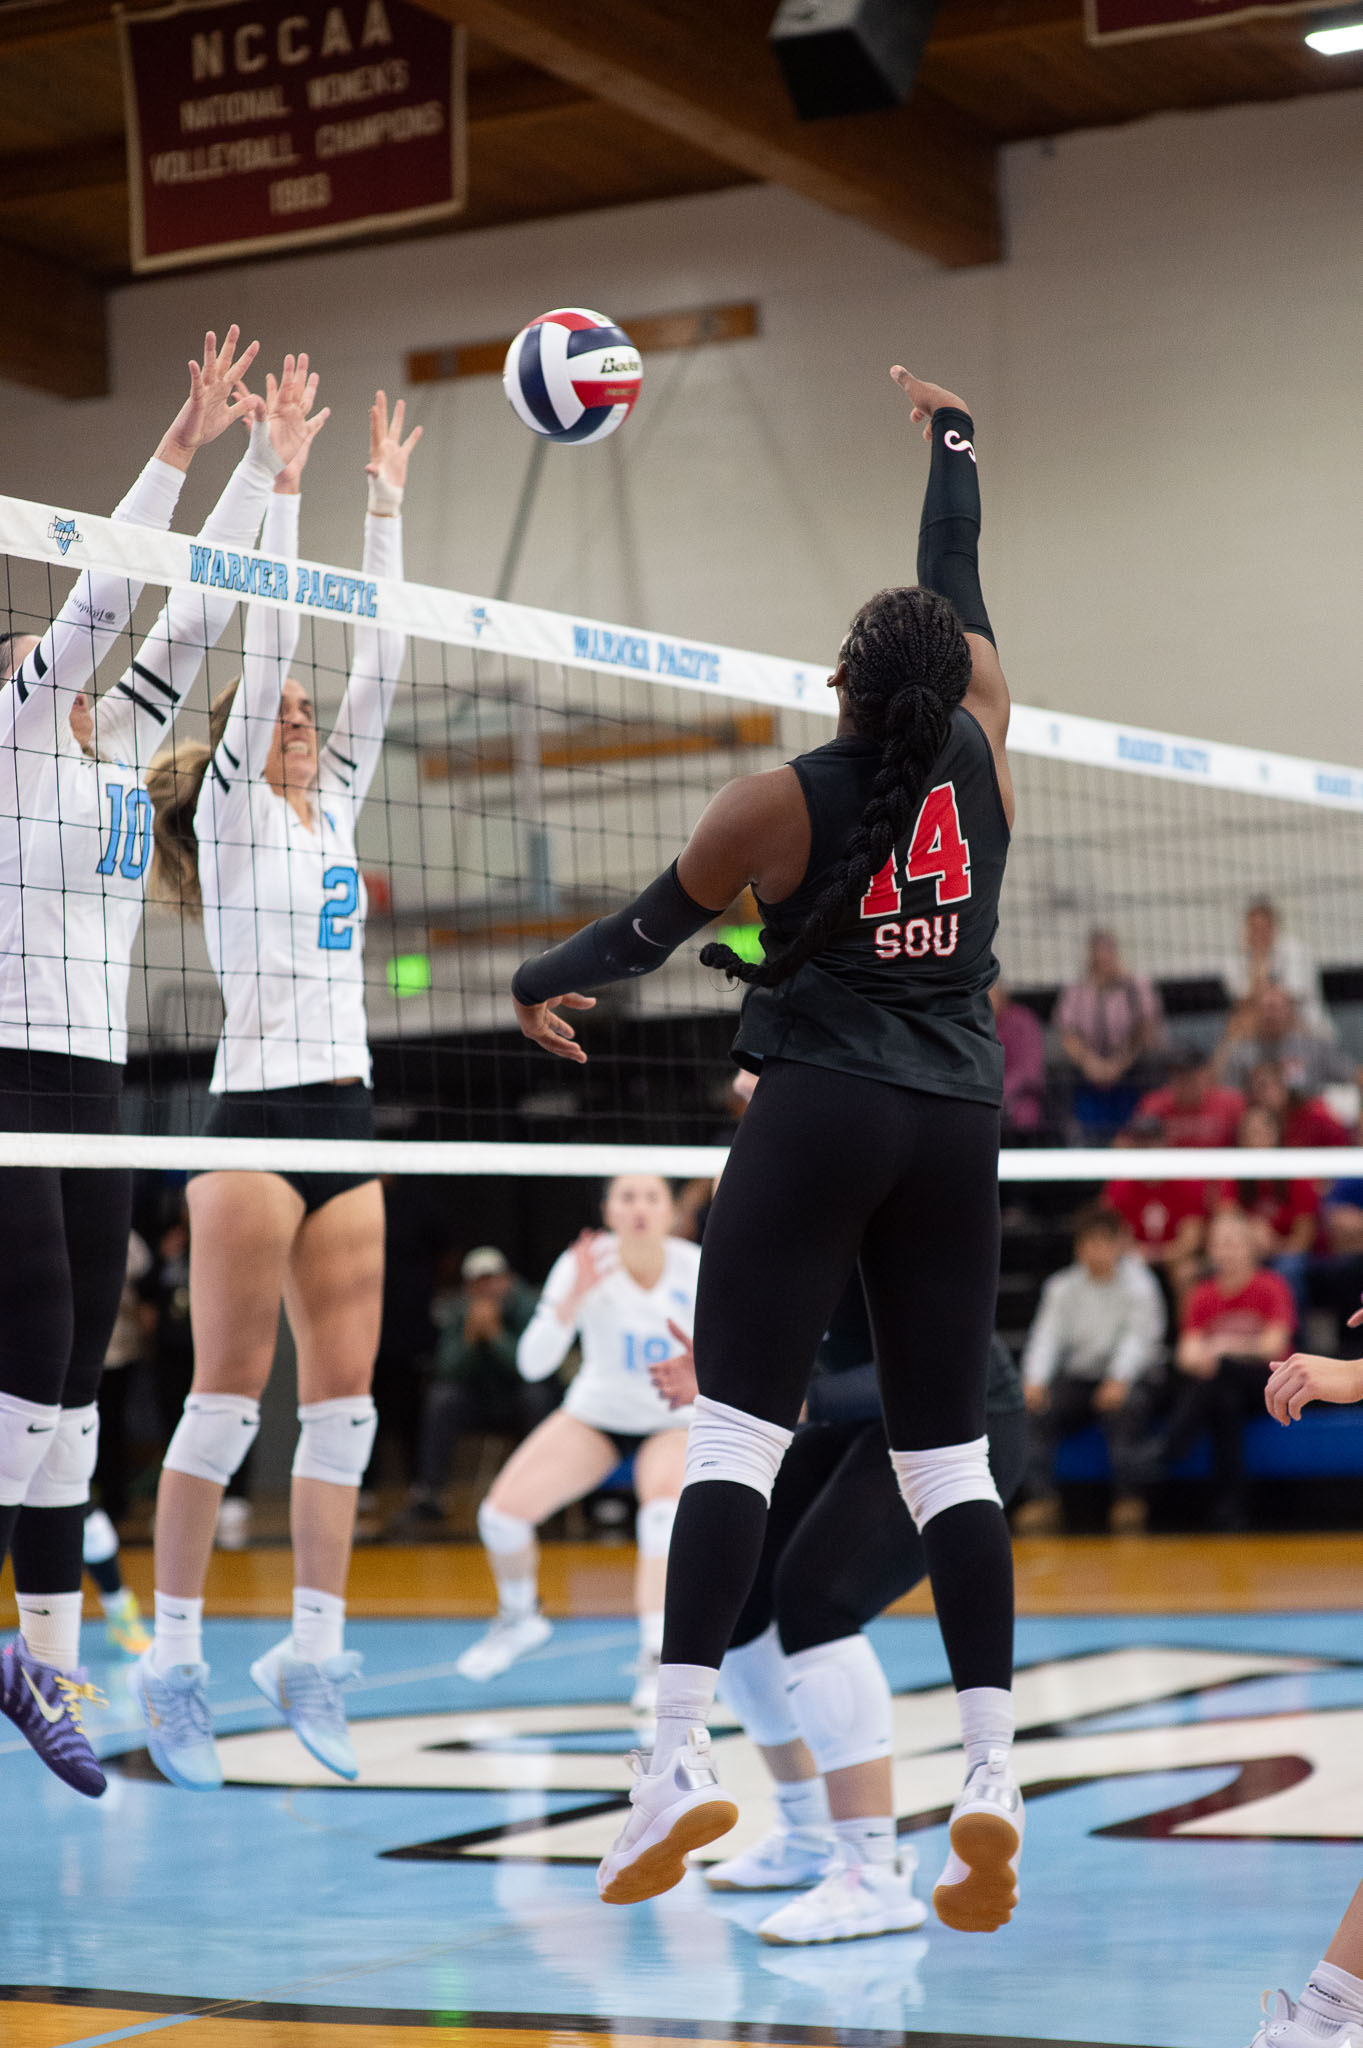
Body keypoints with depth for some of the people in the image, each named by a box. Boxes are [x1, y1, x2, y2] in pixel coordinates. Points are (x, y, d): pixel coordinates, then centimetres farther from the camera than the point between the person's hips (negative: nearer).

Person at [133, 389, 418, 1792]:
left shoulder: (333, 807, 16)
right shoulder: (231, 811, -1)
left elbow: (375, 668, 14)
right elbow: (265, 651, -9)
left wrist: (385, 503, 13)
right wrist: (283, 488, -11)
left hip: (345, 1124, 7)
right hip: (254, 1117, -7)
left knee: (344, 1402, 4)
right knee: (227, 1400, -6)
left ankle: (312, 1654, 9)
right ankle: (173, 1661, 0)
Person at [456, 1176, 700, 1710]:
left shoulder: (695, 1269, -18)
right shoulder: (584, 1265, -19)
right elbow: (533, 1364, -26)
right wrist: (574, 1297, -39)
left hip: (674, 1423, -1)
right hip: (595, 1414, 2)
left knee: (666, 1513, -33)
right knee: (503, 1511, -13)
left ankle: (658, 1657, -33)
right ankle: (520, 1618, 17)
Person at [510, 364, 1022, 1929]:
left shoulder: (784, 799, -6)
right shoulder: (980, 757, 3)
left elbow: (656, 922, 8)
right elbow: (961, 591, 20)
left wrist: (542, 983, 27)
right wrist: (948, 437, 34)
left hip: (818, 1116, -4)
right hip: (957, 1127, 4)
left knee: (739, 1420, -6)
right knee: (946, 1447, 5)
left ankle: (681, 1756, -15)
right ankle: (991, 1775, -2)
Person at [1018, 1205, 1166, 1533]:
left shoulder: (1139, 1286, -2)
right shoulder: (1062, 1287, 7)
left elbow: (1139, 1337, -16)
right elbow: (1048, 1335, -5)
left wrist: (1119, 1380, -36)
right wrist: (1034, 1381, -25)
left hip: (1125, 1381, -3)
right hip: (1076, 1380, 3)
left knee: (1124, 1406, -36)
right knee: (1037, 1408, -24)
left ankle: (1128, 1498, -30)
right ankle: (1041, 1501, -28)